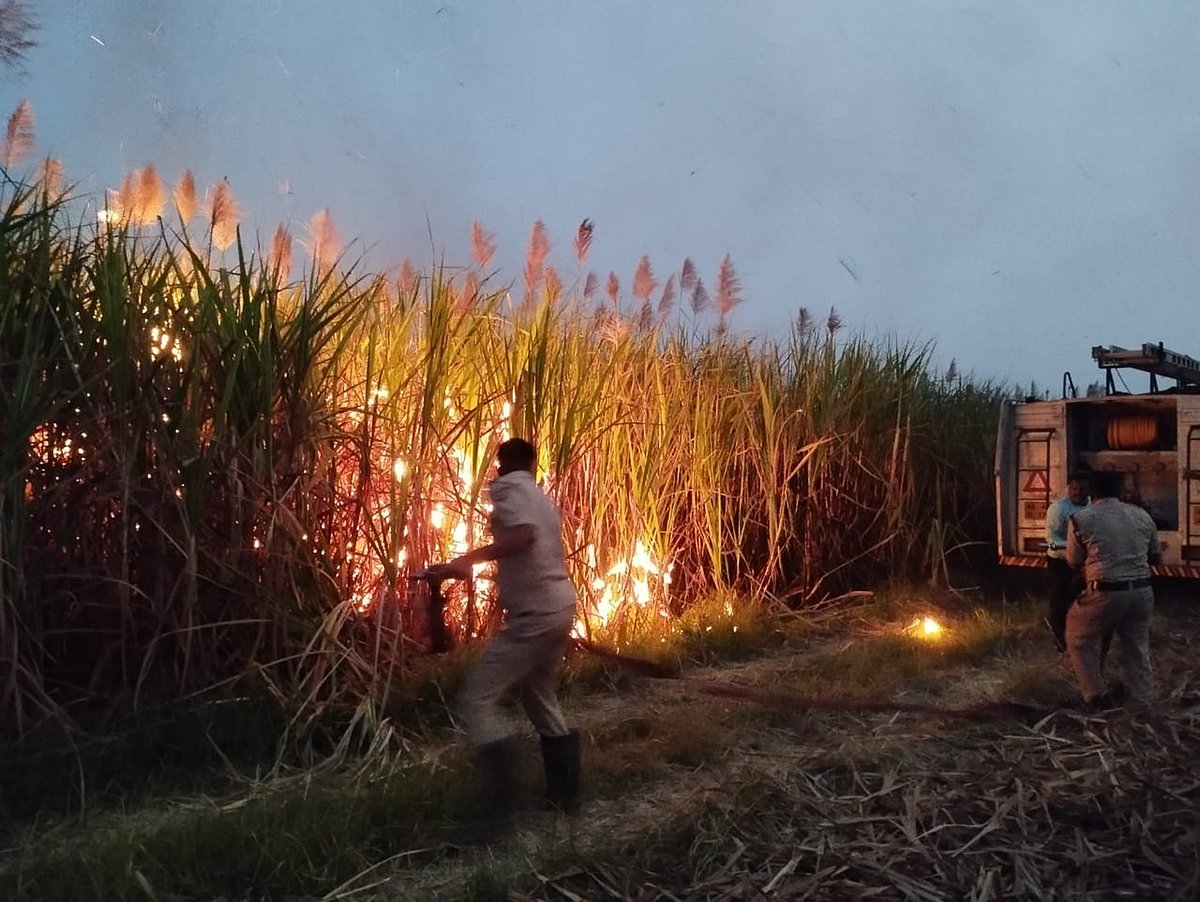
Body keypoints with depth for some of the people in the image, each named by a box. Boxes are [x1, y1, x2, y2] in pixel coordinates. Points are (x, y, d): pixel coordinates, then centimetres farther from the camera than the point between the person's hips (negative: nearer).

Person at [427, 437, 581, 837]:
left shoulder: (506, 486, -8)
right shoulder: (541, 497, 19)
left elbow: (524, 534, -25)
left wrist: (468, 559, -25)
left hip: (535, 614, -9)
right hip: (560, 607, 9)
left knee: (477, 700, -6)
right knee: (540, 697, 23)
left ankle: (498, 810, -9)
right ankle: (565, 793, 29)